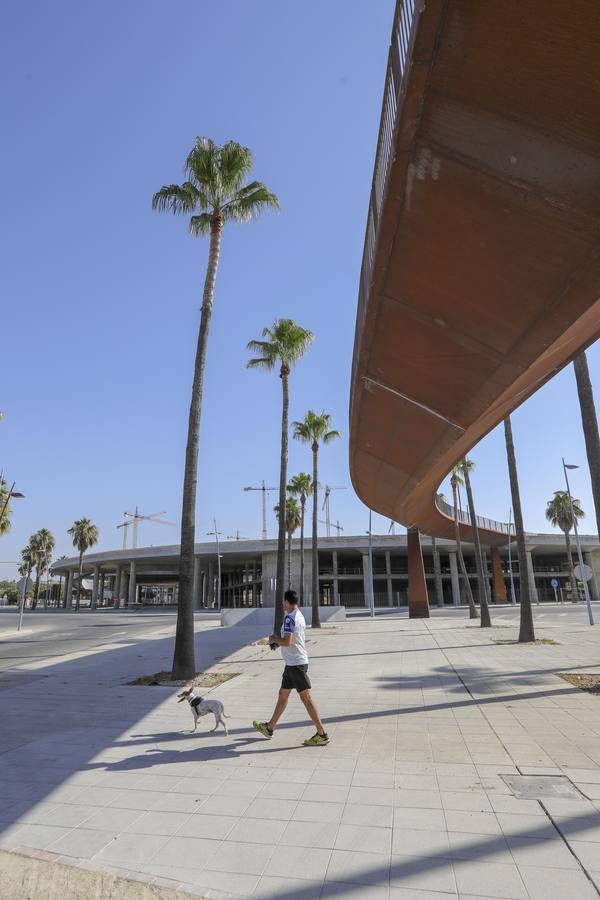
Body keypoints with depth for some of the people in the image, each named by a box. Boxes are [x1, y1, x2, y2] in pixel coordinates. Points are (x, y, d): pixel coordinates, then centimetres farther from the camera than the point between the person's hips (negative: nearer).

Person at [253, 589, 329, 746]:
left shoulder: (289, 617, -18)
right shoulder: (299, 616, 11)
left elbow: (287, 642, -25)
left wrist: (274, 639, -7)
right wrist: (277, 641, 13)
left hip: (296, 664, -10)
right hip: (293, 663, 10)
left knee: (306, 698, -6)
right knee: (283, 695, 19)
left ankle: (322, 735, -1)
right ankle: (269, 728, 32)